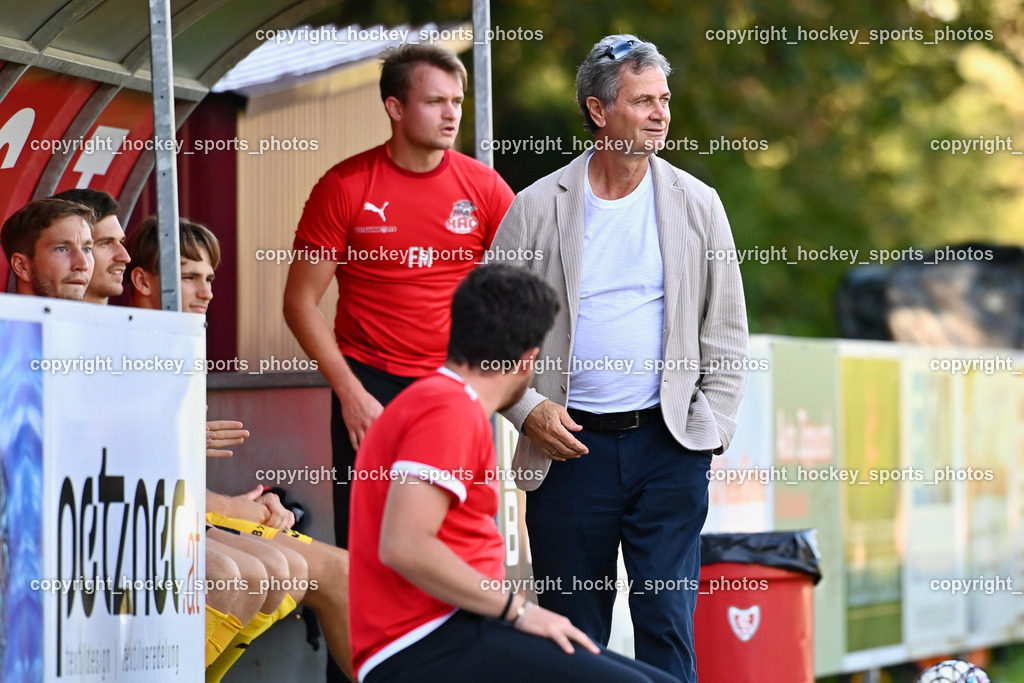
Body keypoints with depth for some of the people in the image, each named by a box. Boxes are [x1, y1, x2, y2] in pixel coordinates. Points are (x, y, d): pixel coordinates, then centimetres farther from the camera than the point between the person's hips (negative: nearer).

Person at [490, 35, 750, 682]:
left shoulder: (697, 205, 5)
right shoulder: (537, 208, 2)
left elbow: (726, 333, 9)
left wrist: (709, 428, -1)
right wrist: (527, 407, -8)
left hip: (667, 444, 0)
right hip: (569, 444, 0)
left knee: (667, 625, -4)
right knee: (573, 630, 6)